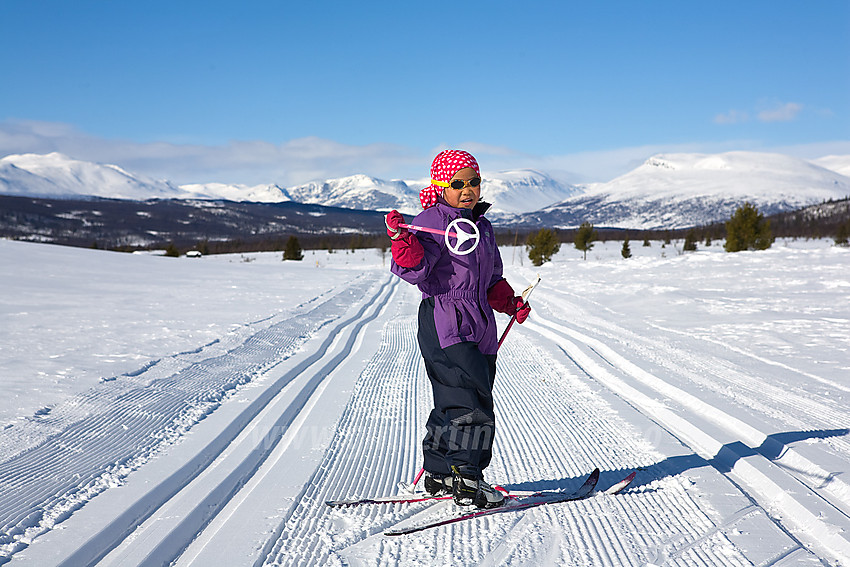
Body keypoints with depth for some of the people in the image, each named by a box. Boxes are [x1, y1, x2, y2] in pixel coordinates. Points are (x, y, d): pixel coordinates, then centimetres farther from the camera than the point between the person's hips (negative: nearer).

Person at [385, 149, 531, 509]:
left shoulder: (482, 225, 18)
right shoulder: (431, 222, -7)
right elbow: (416, 270, -22)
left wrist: (510, 302, 11)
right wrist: (402, 240, -37)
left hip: (478, 325, 8)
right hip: (444, 324, -8)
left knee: (454, 404, 13)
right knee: (470, 401, -13)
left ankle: (439, 475, 25)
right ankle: (465, 482, -4)